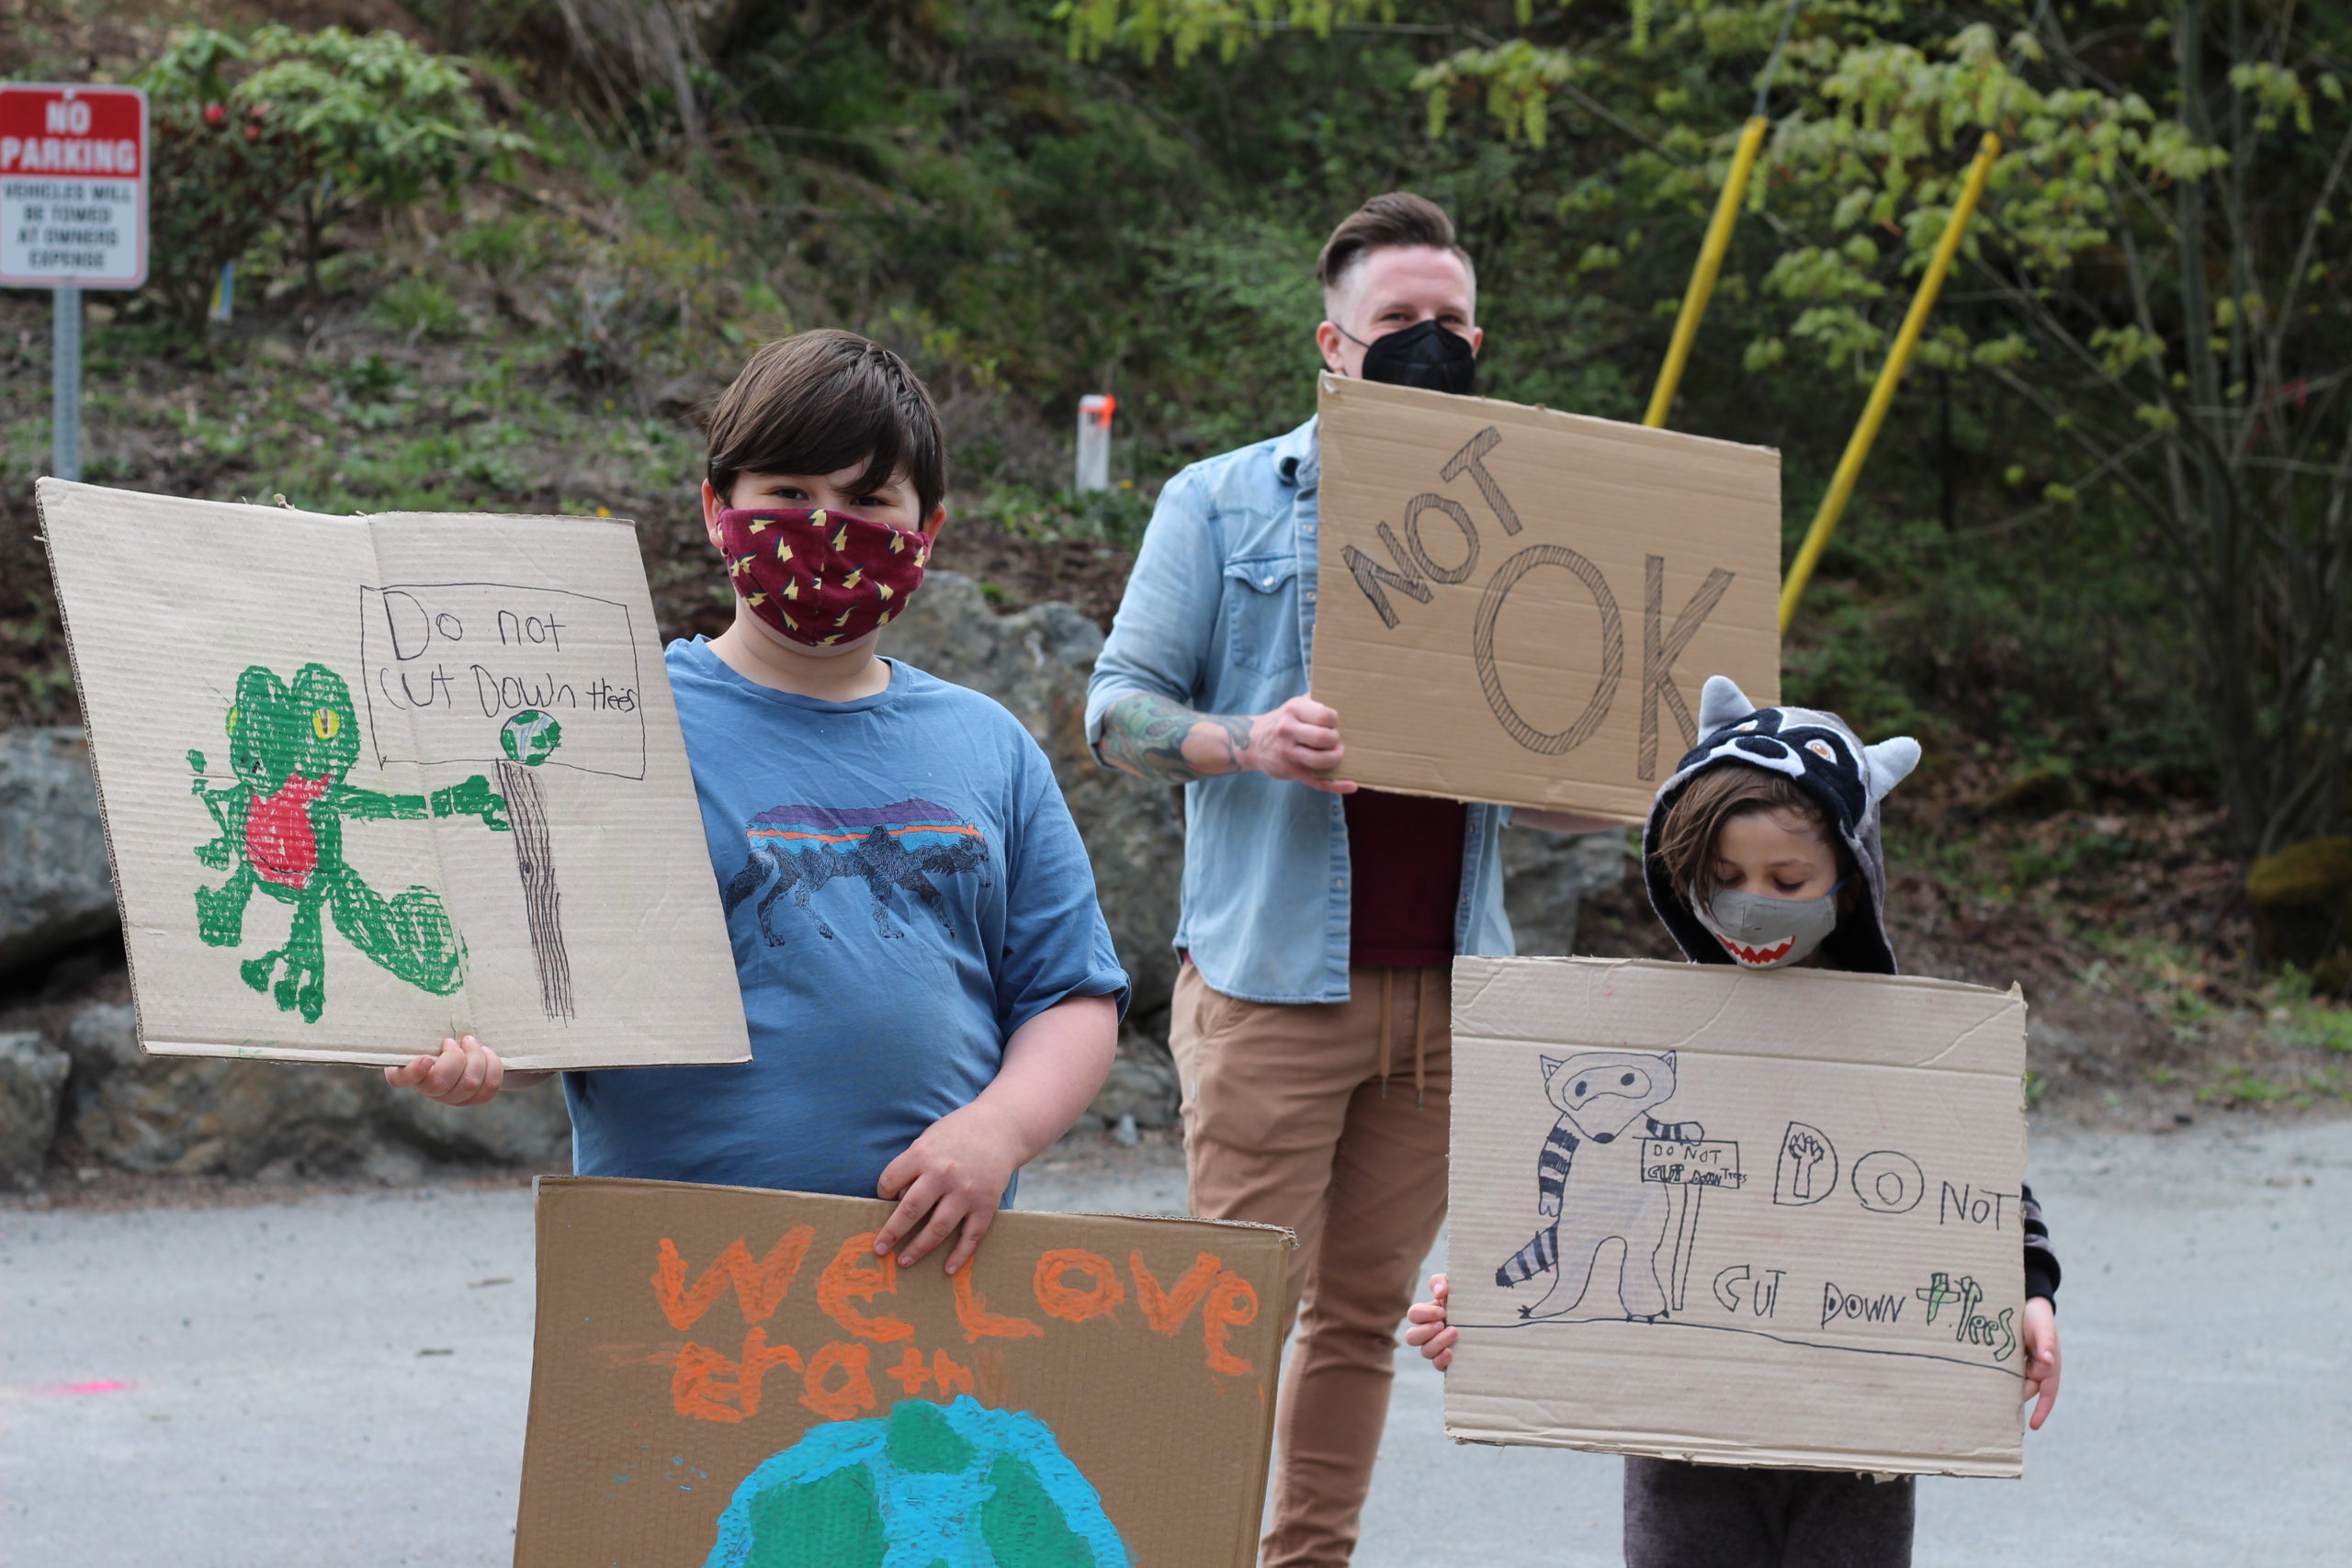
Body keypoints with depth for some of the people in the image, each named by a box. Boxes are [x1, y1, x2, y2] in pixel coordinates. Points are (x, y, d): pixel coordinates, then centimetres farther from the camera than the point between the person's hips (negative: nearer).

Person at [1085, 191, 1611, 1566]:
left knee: (1367, 1309, 9)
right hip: (1274, 976, -4)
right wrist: (1246, 744, -18)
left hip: (1446, 986, 4)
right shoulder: (1226, 503, 3)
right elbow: (1119, 706, 1)